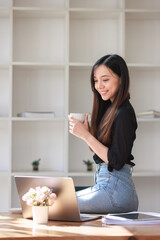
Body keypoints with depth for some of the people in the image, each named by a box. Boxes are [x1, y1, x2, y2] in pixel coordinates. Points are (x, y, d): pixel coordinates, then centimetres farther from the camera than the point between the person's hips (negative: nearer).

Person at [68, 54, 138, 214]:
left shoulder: (124, 113, -15)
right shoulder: (110, 108, 13)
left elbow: (116, 161, -19)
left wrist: (86, 135, -17)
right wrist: (87, 131, 3)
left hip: (115, 190, -9)